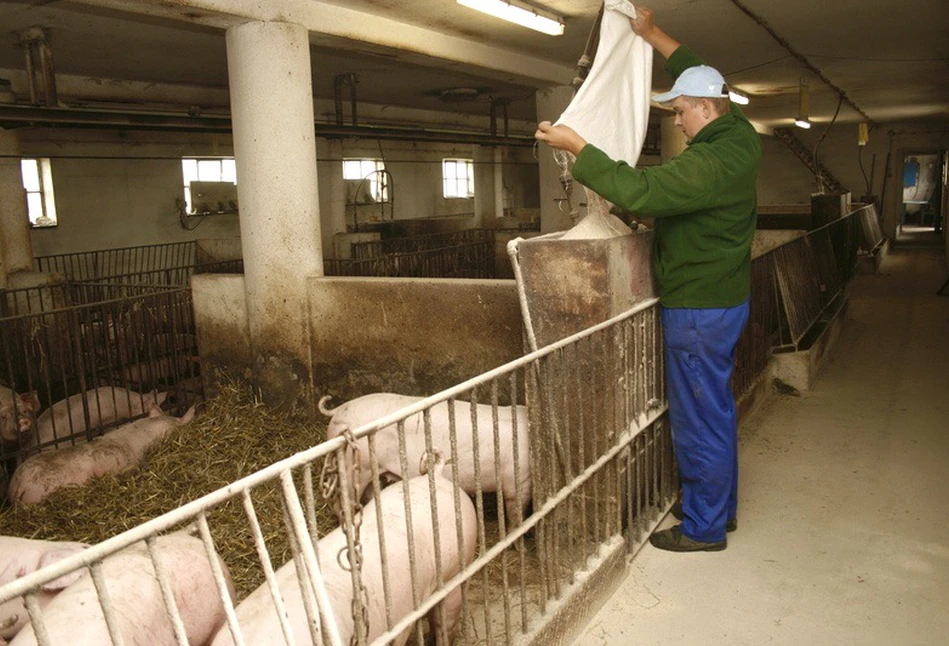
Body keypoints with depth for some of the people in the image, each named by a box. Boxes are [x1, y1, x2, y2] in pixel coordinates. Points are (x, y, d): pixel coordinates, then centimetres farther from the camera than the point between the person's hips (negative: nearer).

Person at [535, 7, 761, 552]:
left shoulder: (711, 162, -25)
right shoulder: (741, 138, 5)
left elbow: (638, 190, -31)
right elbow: (702, 77, 20)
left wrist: (576, 145, -23)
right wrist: (655, 37, 23)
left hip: (699, 308, -10)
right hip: (727, 298, 10)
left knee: (698, 418, 2)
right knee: (717, 409, 20)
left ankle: (705, 528, 17)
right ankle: (722, 506, 35)